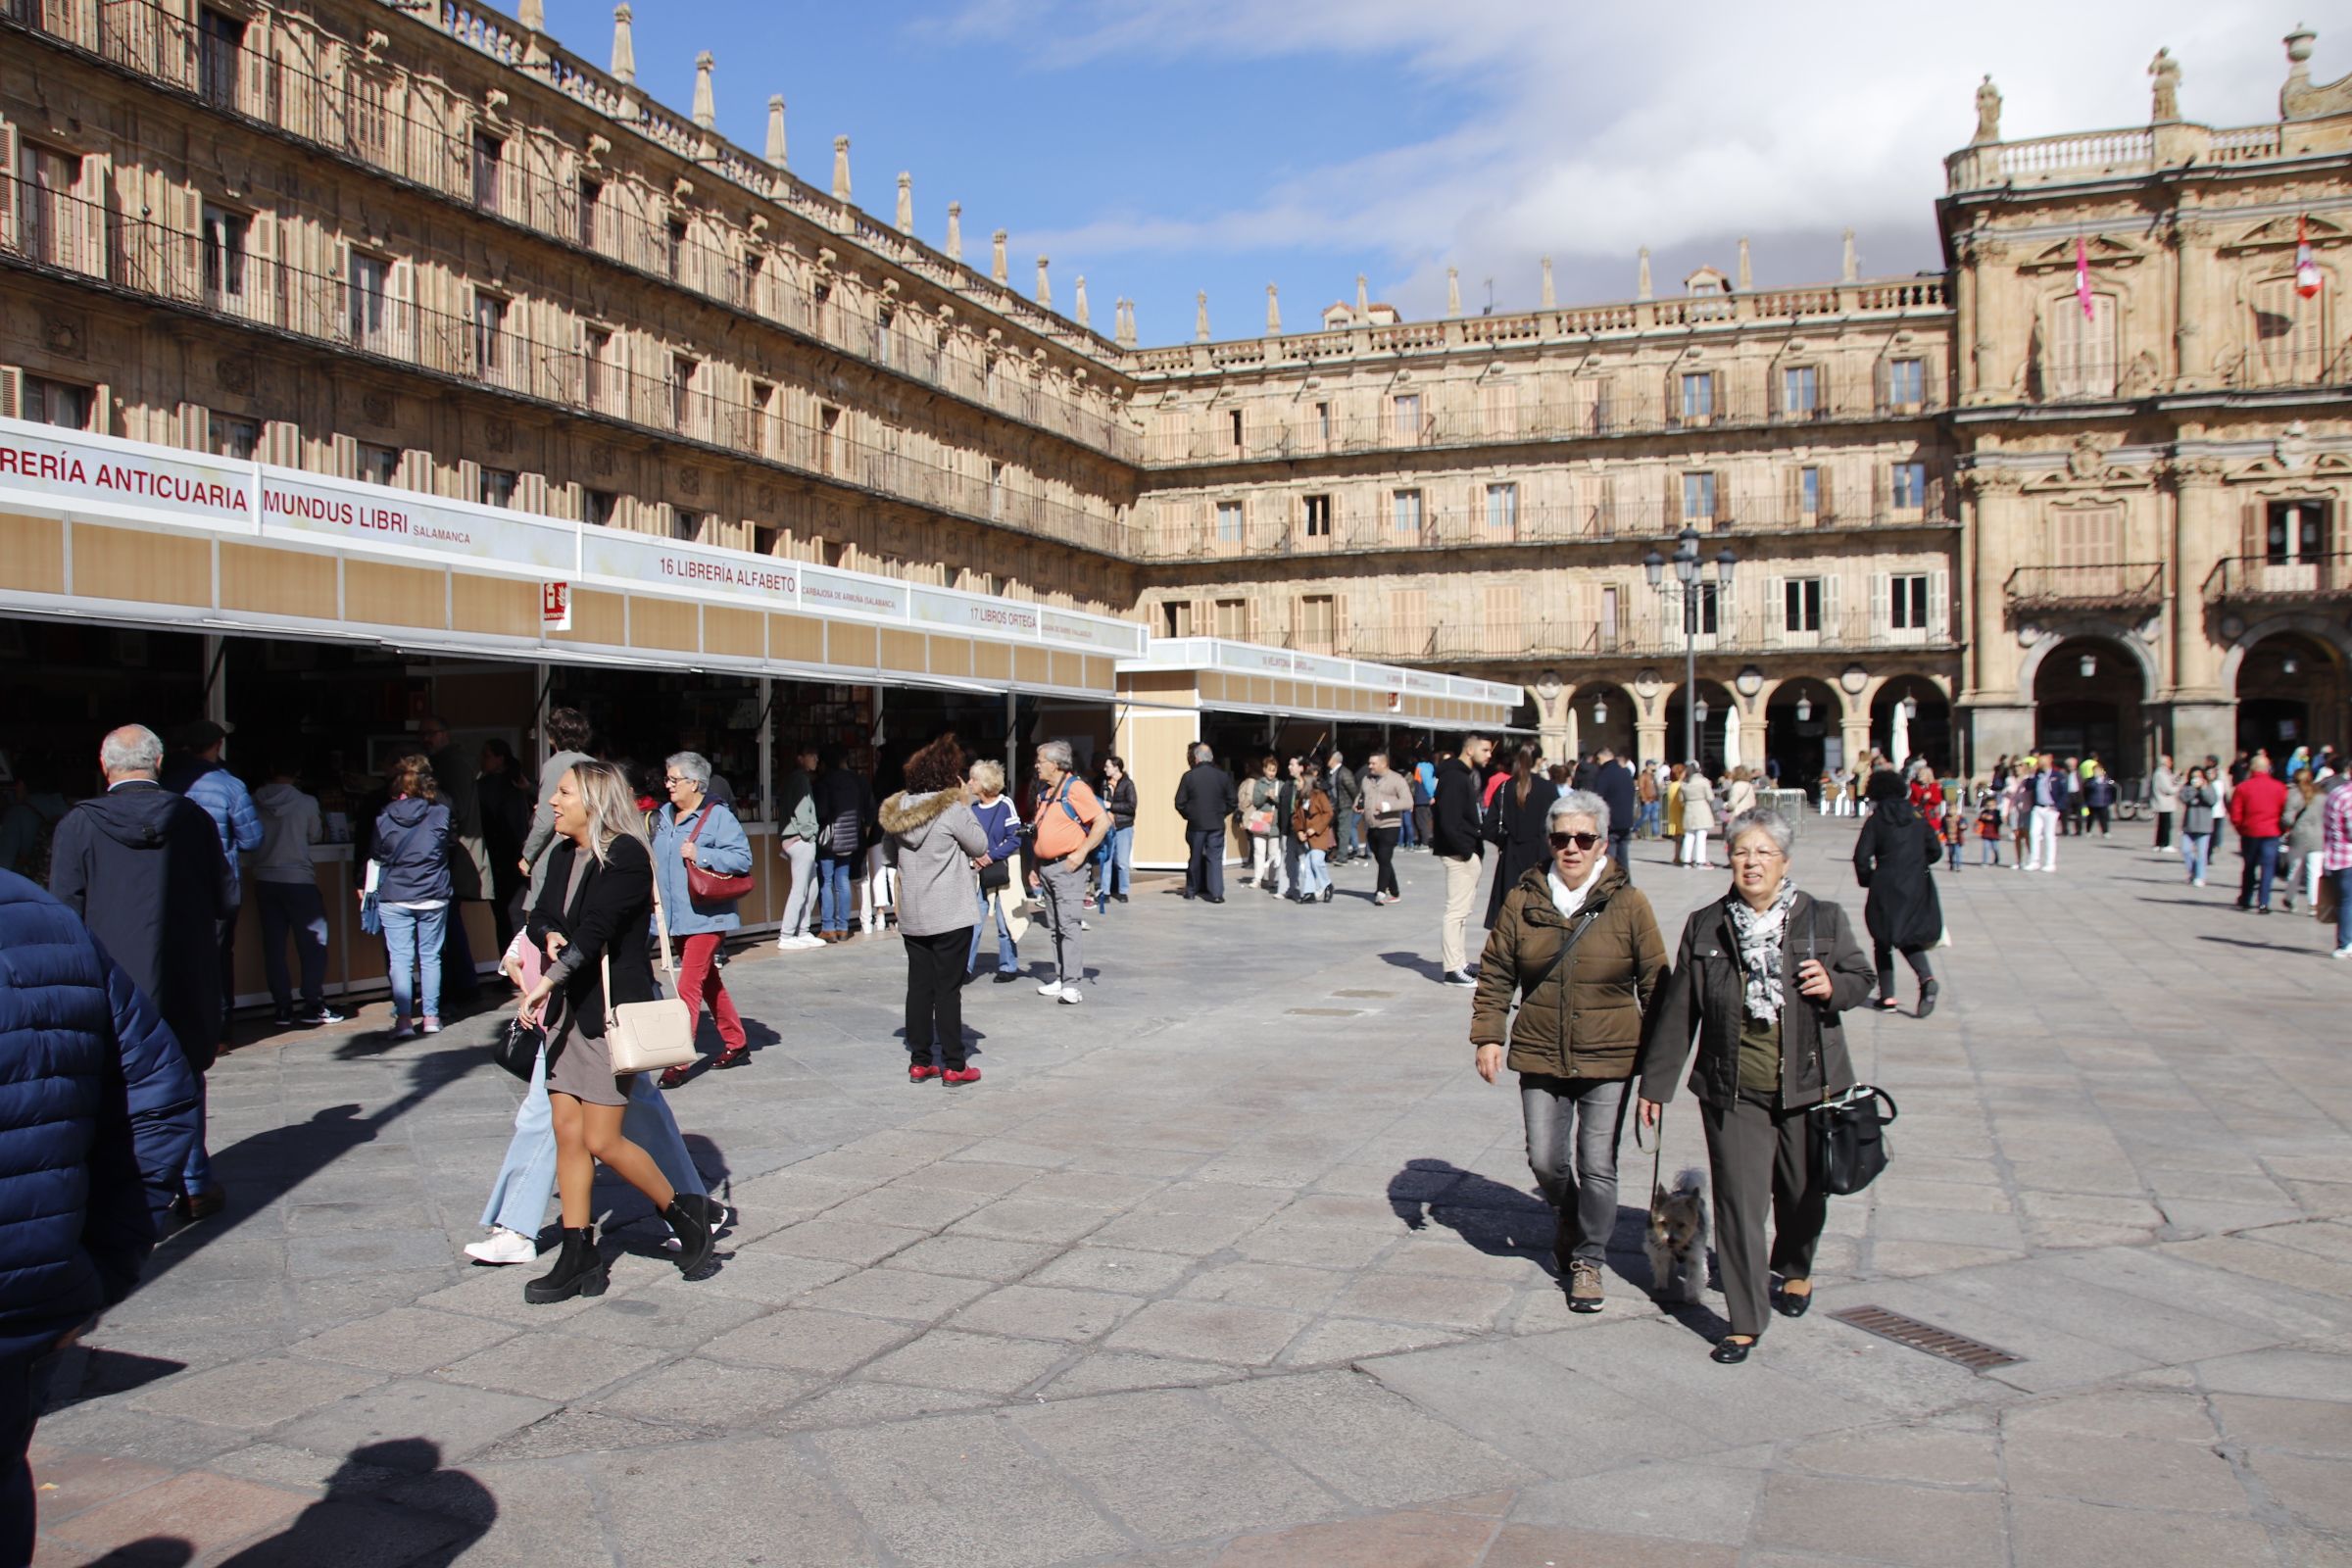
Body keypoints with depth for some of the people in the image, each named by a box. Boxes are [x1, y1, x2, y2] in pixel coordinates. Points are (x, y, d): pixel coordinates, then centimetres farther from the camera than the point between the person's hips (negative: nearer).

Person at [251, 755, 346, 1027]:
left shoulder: (255, 802, -1)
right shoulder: (306, 803, -7)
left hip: (265, 880, 3)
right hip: (298, 879, -3)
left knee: (274, 945, 7)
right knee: (313, 942, 5)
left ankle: (283, 1007, 7)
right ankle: (313, 1006, 3)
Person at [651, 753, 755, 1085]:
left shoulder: (718, 816, -11)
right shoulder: (664, 816, 11)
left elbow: (743, 858, -17)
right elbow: (655, 857, 25)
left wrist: (701, 854, -22)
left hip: (705, 917, -8)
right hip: (676, 918, 8)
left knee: (689, 986, -10)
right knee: (708, 982, 17)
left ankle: (679, 1061, -8)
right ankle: (735, 1044, 30)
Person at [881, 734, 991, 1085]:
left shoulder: (900, 809, 5)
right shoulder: (952, 808, -16)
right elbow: (981, 845, -4)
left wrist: (966, 858, 8)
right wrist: (966, 804, 1)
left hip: (912, 917, 6)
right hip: (950, 914, -6)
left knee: (919, 986, 10)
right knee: (948, 989, 0)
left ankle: (920, 1061, 15)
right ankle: (953, 1065, 5)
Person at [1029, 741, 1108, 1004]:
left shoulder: (1075, 788, -11)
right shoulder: (1043, 792, 16)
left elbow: (1103, 821, -17)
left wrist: (1081, 853, -18)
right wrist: (1035, 867, 18)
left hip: (1067, 867, -9)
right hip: (1046, 868, 9)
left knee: (1068, 925, -12)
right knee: (1055, 927, 11)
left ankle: (1072, 984, -13)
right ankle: (1060, 978, 18)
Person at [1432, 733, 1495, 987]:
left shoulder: (1466, 775, 17)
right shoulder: (1453, 777, -15)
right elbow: (1449, 821, -22)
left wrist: (1476, 846, 10)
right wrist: (1465, 849, -20)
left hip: (1467, 852, 11)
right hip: (1460, 854, -11)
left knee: (1461, 908, 16)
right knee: (1457, 909, -7)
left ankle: (1457, 961, 24)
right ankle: (1453, 968, -4)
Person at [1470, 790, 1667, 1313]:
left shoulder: (1628, 905, -5)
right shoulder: (1523, 901, -1)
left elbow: (1655, 984, 1)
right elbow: (1495, 974, 7)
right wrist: (1488, 1035, 0)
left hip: (1609, 1060, -2)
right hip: (1539, 1056, 2)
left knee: (1597, 1166, 2)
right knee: (1545, 1161, 7)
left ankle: (1588, 1259, 23)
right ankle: (1567, 1221, 40)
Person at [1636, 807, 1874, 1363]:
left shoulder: (1823, 919, 1)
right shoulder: (1705, 926, 2)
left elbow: (1861, 978, 12)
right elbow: (1677, 1010, 5)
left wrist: (1833, 986, -13)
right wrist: (1656, 1083, 7)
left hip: (1808, 1086, 1)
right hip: (1733, 1093, -1)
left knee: (1802, 1192, 17)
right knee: (1738, 1203, -4)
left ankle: (1794, 1269, 47)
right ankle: (1745, 1321, 4)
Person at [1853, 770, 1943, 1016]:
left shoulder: (1876, 820, -4)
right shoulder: (1917, 816, 7)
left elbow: (1861, 857, -10)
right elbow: (1935, 850, 8)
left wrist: (1866, 879, 8)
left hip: (1886, 888, -3)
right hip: (1917, 888, 3)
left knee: (1883, 941, 10)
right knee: (1909, 937, 14)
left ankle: (1887, 997, 7)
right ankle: (1926, 977, -15)